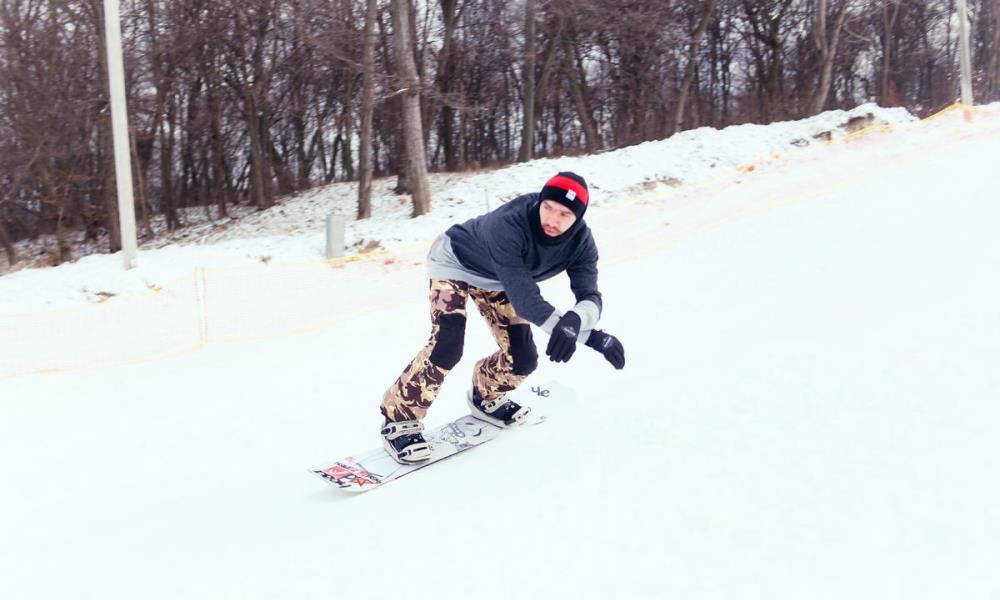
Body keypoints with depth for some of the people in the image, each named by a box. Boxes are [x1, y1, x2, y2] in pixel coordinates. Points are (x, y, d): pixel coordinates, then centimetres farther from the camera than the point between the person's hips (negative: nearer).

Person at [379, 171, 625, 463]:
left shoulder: (580, 242, -24)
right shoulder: (509, 225, -42)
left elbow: (590, 297, -32)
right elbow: (525, 298, -45)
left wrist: (574, 320, -58)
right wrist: (590, 335, -53)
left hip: (498, 279, 6)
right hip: (456, 262, -5)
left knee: (523, 358, -3)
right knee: (446, 347, -24)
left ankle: (485, 395, 29)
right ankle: (400, 418, -6)